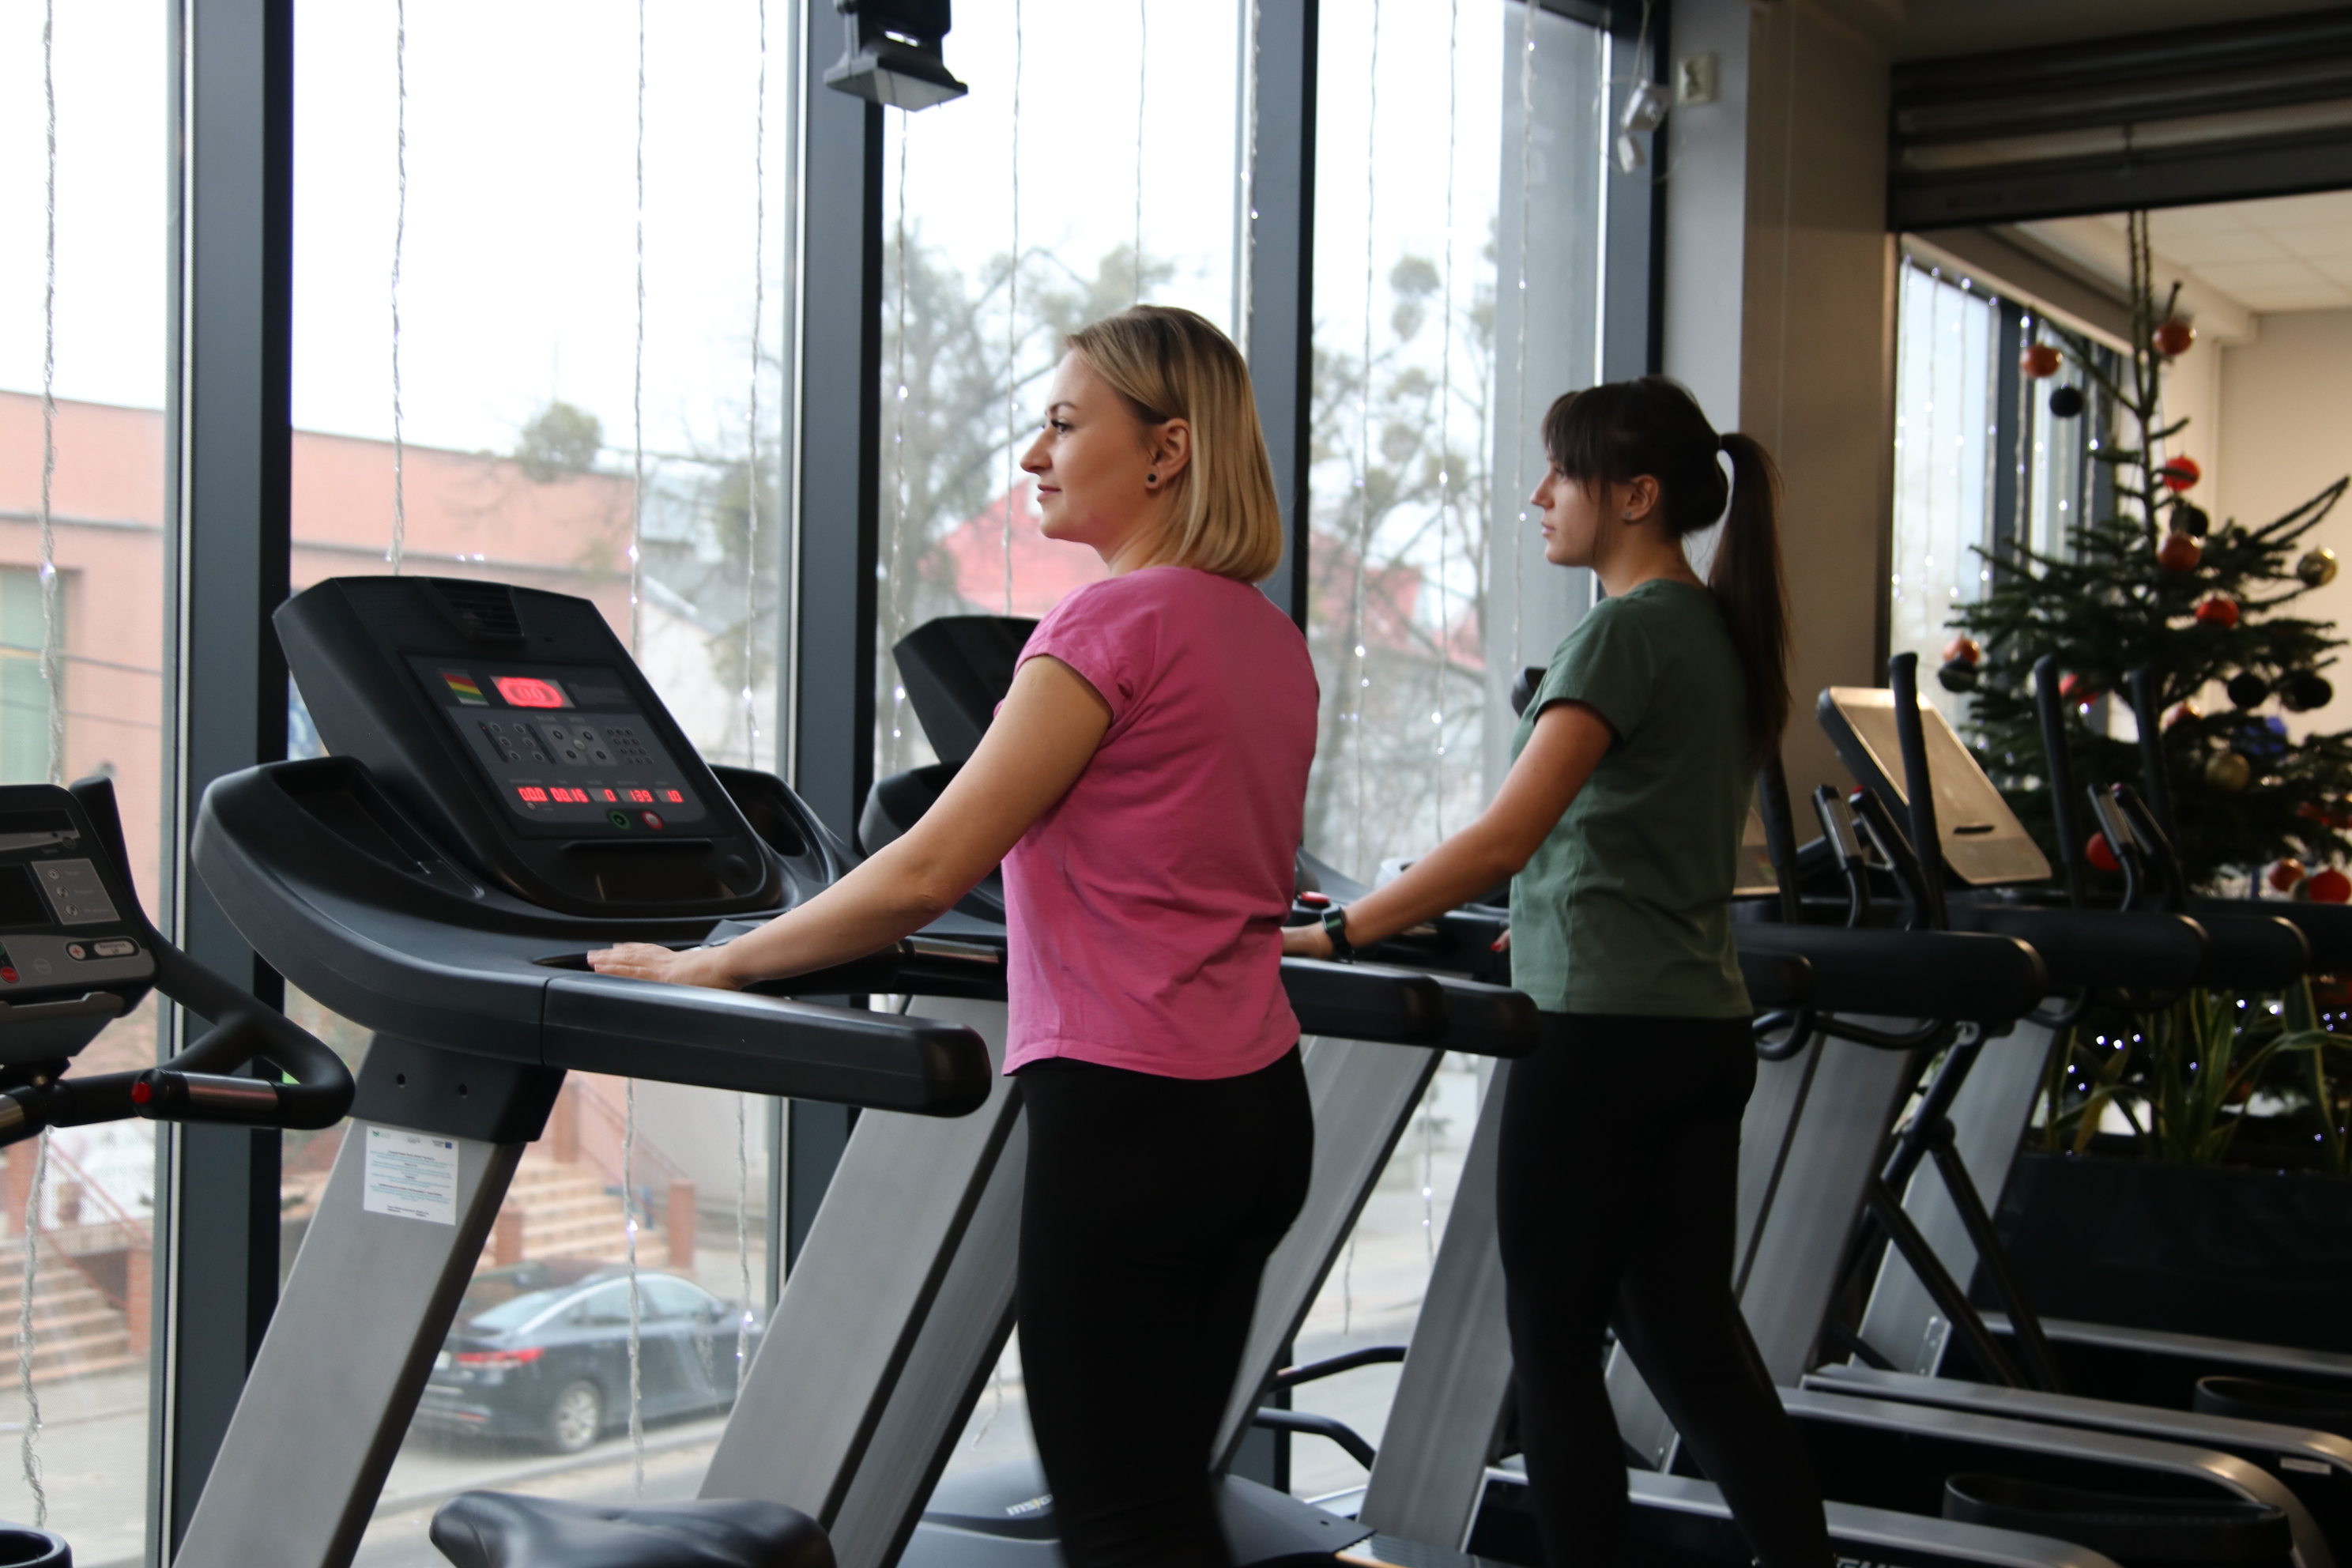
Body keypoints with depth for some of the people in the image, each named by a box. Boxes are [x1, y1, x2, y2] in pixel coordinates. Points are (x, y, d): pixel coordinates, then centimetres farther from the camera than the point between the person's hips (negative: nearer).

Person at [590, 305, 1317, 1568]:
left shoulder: (1114, 621, -13)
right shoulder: (1270, 638, 12)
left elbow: (926, 872, -16)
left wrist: (714, 965, -6)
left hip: (1129, 1102, -9)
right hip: (1258, 1100, 9)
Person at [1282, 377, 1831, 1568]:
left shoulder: (1627, 631, -13)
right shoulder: (1725, 631, 14)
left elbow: (1506, 837, -22)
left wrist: (1337, 934, -20)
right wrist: (1546, 924, 35)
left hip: (1603, 1029, -9)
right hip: (1703, 1025, 9)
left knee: (1553, 1342, 3)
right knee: (1686, 1334, 12)